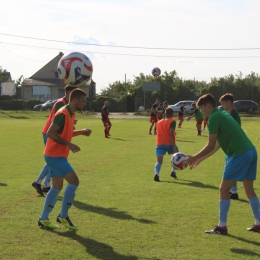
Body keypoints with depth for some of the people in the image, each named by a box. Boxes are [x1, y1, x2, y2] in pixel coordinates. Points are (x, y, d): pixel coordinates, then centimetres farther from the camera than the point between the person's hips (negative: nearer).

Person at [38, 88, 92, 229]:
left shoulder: (71, 114, 12)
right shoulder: (63, 114, -18)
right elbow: (50, 133, -24)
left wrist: (81, 132, 12)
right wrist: (69, 144, -26)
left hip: (56, 156, 10)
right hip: (55, 155, -10)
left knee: (57, 186, 12)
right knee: (74, 181, -10)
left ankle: (43, 219, 16)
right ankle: (63, 216, 0)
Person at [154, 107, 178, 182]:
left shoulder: (159, 122, 16)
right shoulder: (172, 122, -2)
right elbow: (171, 134, -14)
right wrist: (174, 146, -19)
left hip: (159, 144, 3)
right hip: (169, 144, -3)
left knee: (159, 161, -8)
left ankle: (156, 174, -35)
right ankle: (173, 171, 17)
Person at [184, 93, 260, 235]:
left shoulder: (214, 118, -7)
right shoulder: (223, 114, 21)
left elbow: (211, 146, -10)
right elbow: (217, 145, 25)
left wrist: (193, 158, 1)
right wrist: (199, 159, 27)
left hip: (240, 154, -9)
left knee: (224, 189, -2)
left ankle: (222, 226, 2)